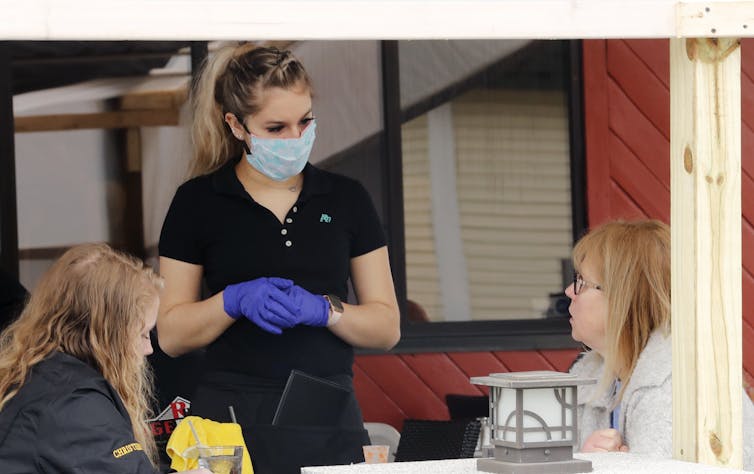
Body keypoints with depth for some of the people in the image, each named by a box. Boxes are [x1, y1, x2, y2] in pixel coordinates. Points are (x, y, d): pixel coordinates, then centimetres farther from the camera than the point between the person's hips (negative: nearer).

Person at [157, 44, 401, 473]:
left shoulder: (346, 199, 8)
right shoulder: (198, 203, 2)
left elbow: (387, 328, 6)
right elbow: (171, 335, 1)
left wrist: (323, 310, -12)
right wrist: (234, 302, -16)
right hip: (232, 419, -2)